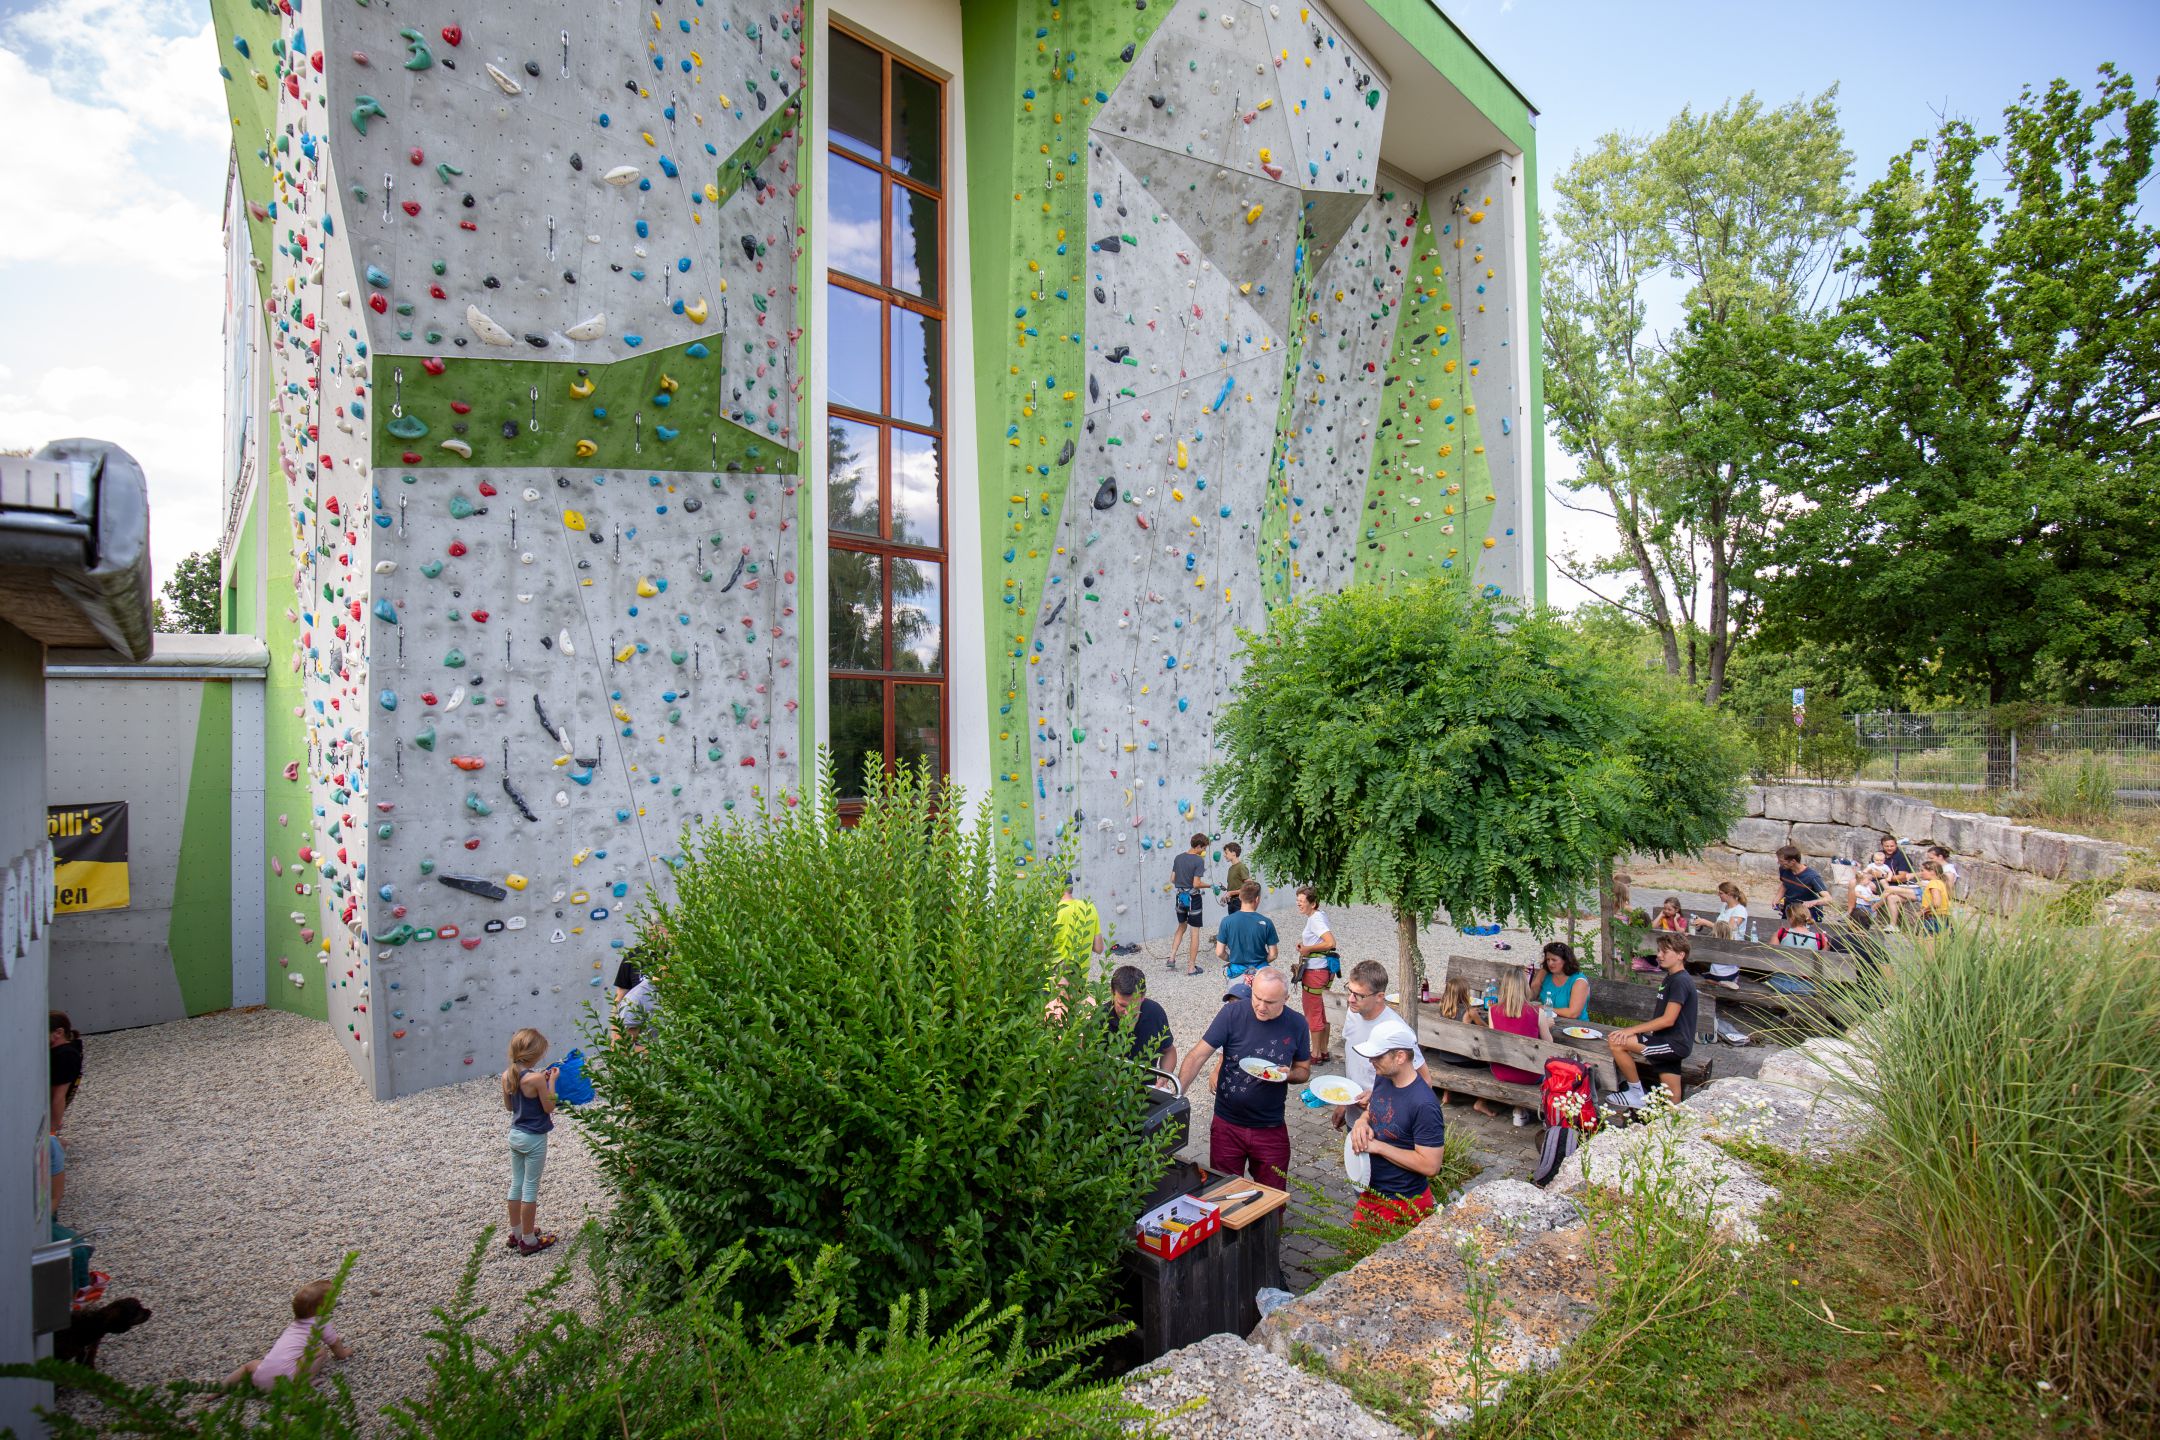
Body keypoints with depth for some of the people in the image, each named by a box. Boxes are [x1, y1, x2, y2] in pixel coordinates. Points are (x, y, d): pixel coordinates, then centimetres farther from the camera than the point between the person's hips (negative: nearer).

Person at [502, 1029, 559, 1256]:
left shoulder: (507, 1076, -4)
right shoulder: (536, 1078, -25)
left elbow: (508, 1106, 9)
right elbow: (549, 1107, -16)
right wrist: (551, 1081, -11)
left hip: (515, 1135, 7)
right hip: (534, 1139, -7)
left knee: (516, 1184, 19)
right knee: (531, 1189, 5)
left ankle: (516, 1233, 33)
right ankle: (528, 1240, 16)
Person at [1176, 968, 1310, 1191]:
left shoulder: (1296, 1024, -6)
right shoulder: (1232, 1014, -14)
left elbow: (1304, 1070, 8)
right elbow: (1197, 1056, -14)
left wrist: (1288, 1074, -15)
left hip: (1272, 1129, 1)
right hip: (1227, 1125, -1)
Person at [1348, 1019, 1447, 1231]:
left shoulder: (1424, 1105, -27)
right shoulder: (1383, 1080, -2)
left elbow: (1430, 1166, -26)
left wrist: (1377, 1146, -23)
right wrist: (1361, 1122, -7)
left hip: (1403, 1204, -8)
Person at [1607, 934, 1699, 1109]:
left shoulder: (1681, 981, -15)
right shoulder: (1670, 979, 17)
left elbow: (1668, 1020, -22)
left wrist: (1631, 1030, -21)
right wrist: (1637, 1030, 7)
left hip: (1674, 1043, -10)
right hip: (1671, 1043, 10)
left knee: (1616, 1043, -20)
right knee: (1672, 1102, 11)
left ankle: (1636, 1093, -7)